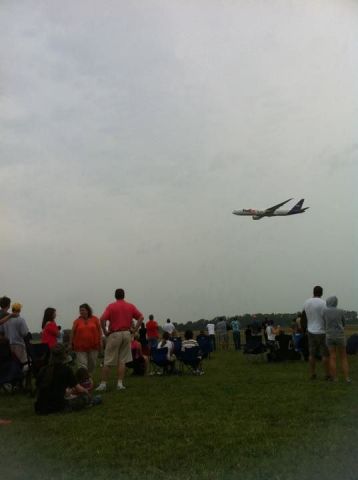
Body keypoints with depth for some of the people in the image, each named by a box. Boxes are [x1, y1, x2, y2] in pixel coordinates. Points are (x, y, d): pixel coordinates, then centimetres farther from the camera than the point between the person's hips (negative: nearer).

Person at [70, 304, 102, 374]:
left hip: (93, 346, 2)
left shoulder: (95, 319, 3)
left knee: (92, 364, 11)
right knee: (82, 365, -7)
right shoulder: (77, 321, 1)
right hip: (80, 347, -1)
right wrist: (71, 344, 3)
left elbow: (99, 331, 5)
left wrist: (100, 342, 0)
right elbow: (72, 333, 4)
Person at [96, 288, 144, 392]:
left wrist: (105, 331, -4)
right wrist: (135, 329, 4)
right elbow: (141, 317, 3)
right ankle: (120, 383, 5)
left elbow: (102, 319, -15)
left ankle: (103, 384, 7)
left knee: (108, 361, 4)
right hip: (126, 334, 3)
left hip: (114, 334, -3)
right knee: (122, 360, 8)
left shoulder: (111, 306, -3)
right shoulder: (130, 306, 7)